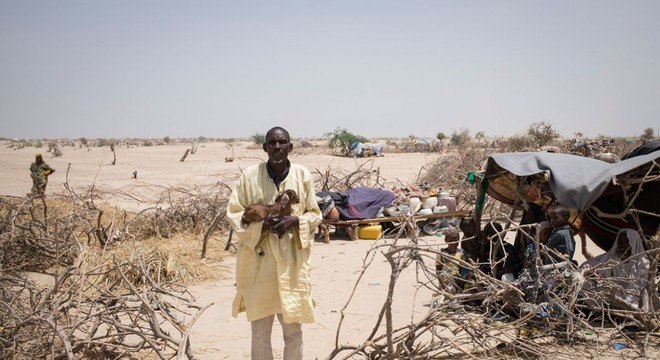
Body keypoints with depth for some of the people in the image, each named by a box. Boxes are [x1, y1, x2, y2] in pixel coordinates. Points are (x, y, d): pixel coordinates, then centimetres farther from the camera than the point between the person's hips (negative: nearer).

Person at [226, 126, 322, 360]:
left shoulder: (303, 176, -2)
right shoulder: (250, 175, -5)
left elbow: (315, 215, 6)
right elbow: (233, 212, 0)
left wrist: (295, 221, -14)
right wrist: (261, 224, -16)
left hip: (292, 262, 1)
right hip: (259, 261, -1)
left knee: (293, 328, 8)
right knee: (260, 328, 6)